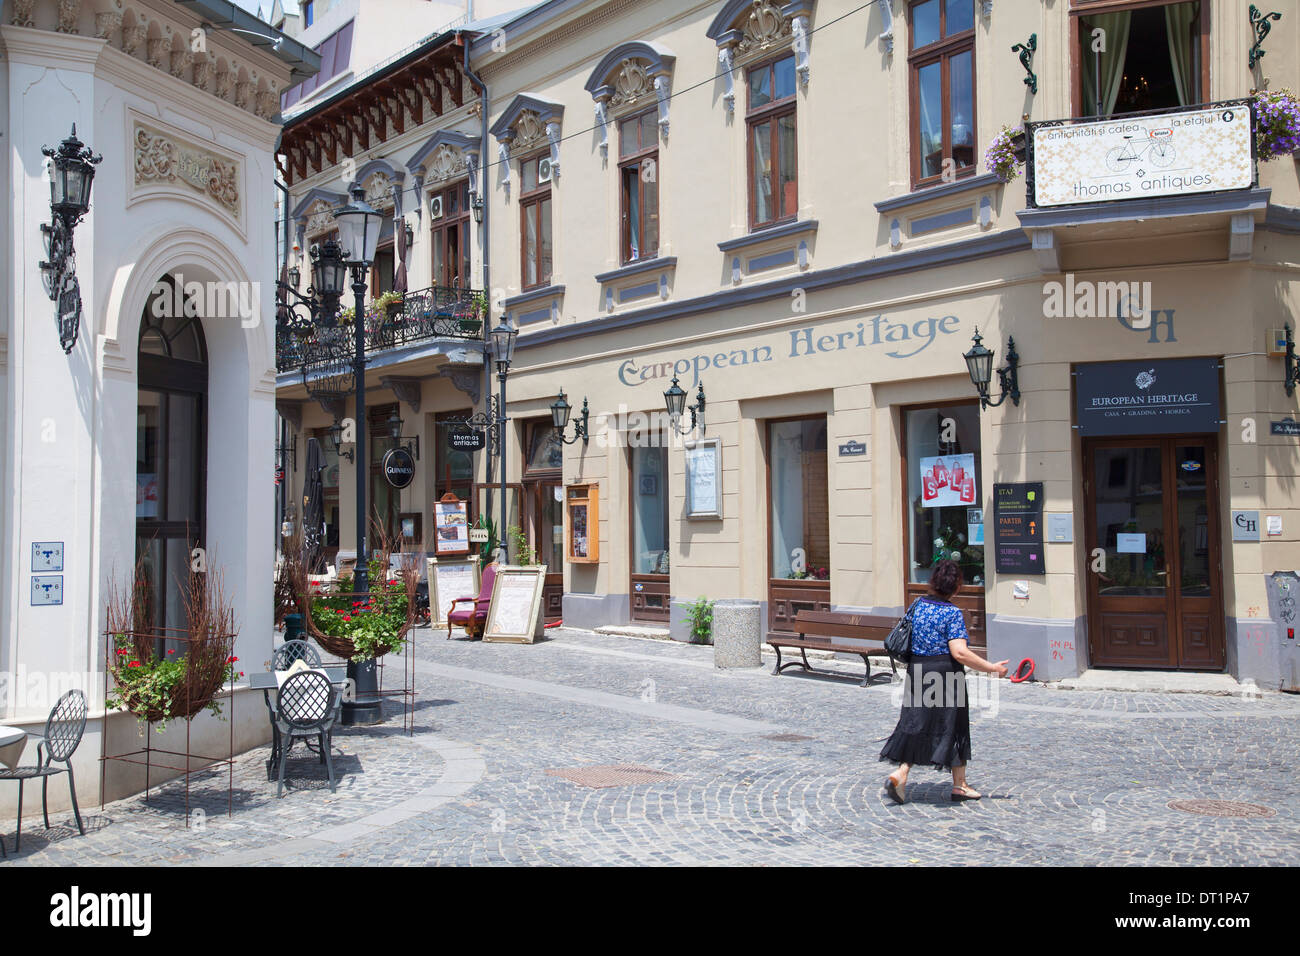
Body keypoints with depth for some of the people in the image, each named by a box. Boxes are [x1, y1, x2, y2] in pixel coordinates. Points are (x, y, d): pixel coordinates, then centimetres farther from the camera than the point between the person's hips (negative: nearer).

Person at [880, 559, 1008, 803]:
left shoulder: (918, 605, 5)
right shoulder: (952, 613, -14)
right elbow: (959, 652, -21)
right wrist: (992, 668, -15)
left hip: (917, 671, 5)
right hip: (946, 673, -5)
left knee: (916, 724, 10)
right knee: (953, 726, 9)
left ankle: (900, 774, -5)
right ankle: (959, 785, 21)